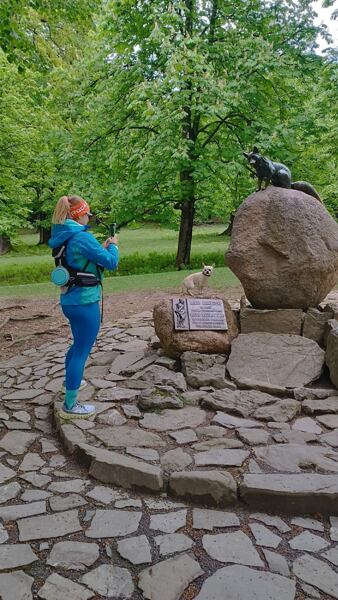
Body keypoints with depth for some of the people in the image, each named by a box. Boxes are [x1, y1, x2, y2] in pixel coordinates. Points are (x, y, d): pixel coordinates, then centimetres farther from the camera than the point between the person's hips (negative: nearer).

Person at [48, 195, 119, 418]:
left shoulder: (63, 236, 8)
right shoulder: (82, 237, -20)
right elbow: (111, 262, -16)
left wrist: (101, 248, 14)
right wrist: (113, 246, 2)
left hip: (69, 301, 9)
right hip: (85, 302, -9)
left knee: (79, 344, 28)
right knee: (82, 351, -2)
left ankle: (71, 381, 48)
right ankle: (70, 406, 4)